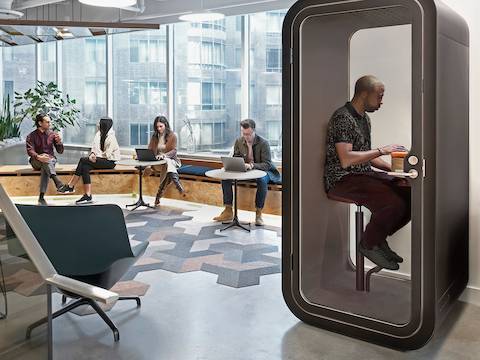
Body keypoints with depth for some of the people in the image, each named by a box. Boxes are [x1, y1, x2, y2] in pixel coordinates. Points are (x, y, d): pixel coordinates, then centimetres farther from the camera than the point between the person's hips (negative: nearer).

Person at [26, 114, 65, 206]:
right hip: (36, 162, -1)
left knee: (45, 169, -34)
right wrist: (38, 157, -35)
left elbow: (60, 151, 7)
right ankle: (57, 181, -59)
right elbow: (30, 150, -14)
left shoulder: (52, 134, 7)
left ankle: (41, 197, -43)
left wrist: (59, 142, -15)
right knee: (45, 161, -36)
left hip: (51, 160, 1)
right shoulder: (32, 136, 1)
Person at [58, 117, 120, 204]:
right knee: (85, 167, -20)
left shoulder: (111, 137, -13)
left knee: (83, 160, -21)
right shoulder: (99, 134, 13)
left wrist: (96, 158, -13)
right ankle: (87, 196, -23)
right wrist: (92, 154, -8)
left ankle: (70, 186, -15)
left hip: (110, 162, -8)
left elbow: (107, 154, -16)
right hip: (101, 160, 8)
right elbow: (94, 148, 12)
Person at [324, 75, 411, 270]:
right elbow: (346, 160, -23)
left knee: (409, 194, -8)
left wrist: (393, 168, 9)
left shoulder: (364, 118, 18)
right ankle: (368, 245, -2)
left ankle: (378, 239, 7)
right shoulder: (343, 118, -13)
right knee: (394, 203, -27)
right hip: (343, 179, -9)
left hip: (365, 174, 9)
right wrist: (381, 150, -19)